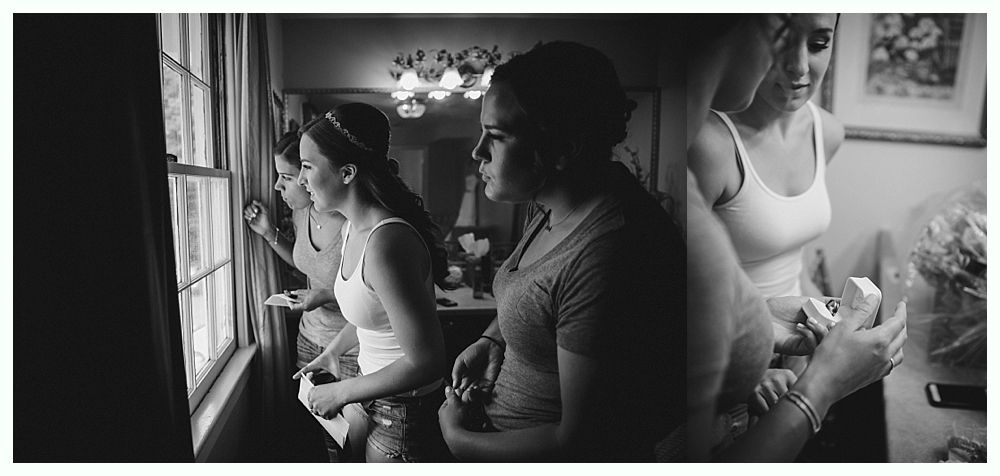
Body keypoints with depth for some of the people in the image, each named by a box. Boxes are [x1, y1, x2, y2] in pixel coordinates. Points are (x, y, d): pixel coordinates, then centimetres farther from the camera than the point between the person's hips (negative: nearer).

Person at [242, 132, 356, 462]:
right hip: (311, 338, 7)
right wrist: (269, 233, 5)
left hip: (353, 349, -7)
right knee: (325, 434, 17)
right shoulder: (300, 214, -2)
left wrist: (329, 295, -23)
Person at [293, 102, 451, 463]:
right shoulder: (352, 228, 0)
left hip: (405, 411, -8)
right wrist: (332, 352, 12)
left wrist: (340, 392, -18)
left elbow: (425, 362, -28)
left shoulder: (387, 241, -30)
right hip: (371, 387, 8)